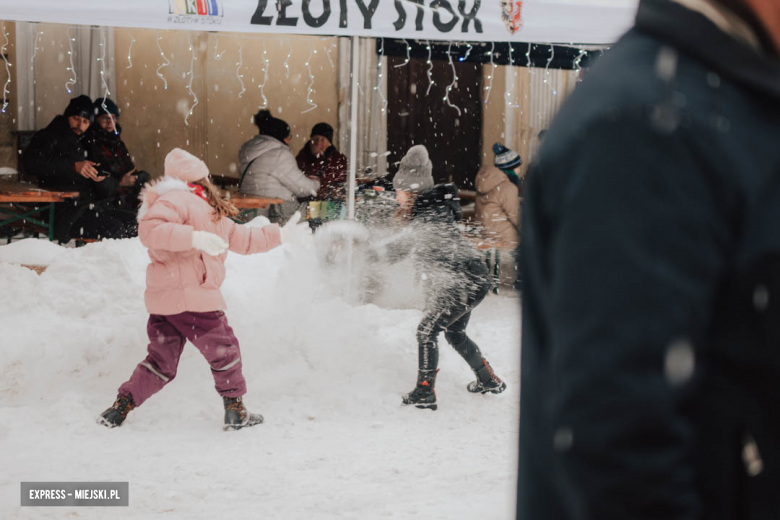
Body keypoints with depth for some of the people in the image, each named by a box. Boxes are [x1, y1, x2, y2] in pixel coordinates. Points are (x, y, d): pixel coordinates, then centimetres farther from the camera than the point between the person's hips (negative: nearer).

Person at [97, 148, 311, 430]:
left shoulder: (212, 214, 22)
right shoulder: (176, 200, -4)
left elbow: (240, 238, 28)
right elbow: (149, 229, -19)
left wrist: (280, 235, 31)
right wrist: (194, 237, -26)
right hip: (189, 298, -9)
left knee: (161, 362, 13)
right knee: (224, 351, 5)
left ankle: (121, 406, 11)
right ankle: (236, 411, 13)